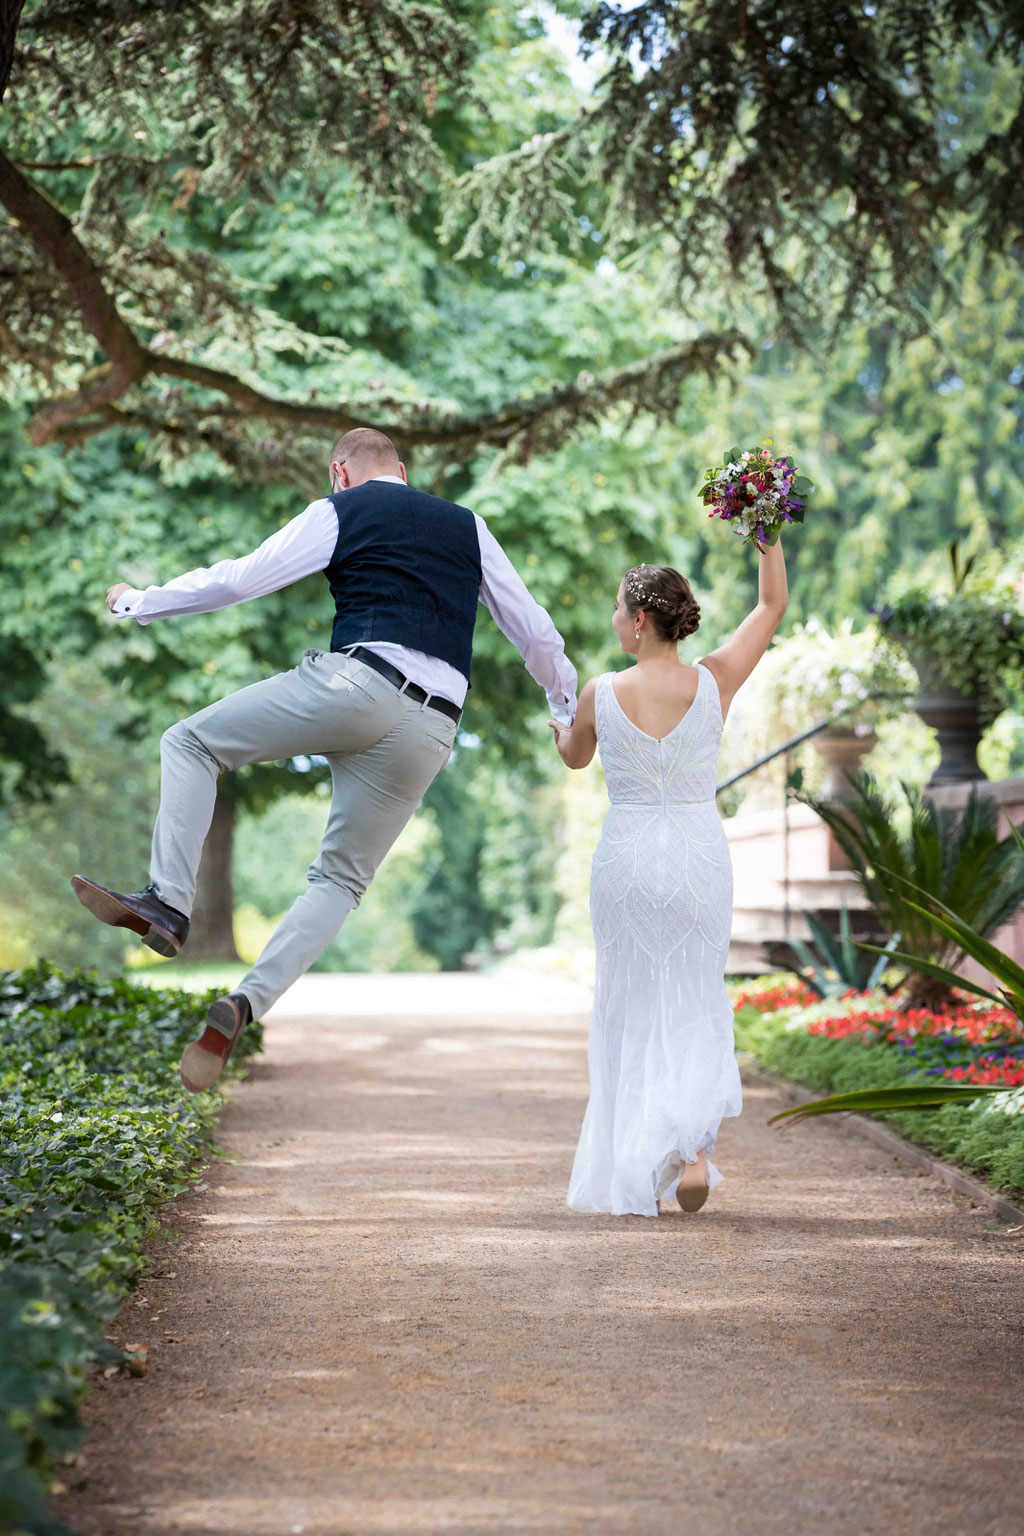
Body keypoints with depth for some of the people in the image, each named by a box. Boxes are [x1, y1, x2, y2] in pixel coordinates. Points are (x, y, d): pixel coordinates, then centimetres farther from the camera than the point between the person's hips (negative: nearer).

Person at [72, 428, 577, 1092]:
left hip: (361, 682, -5)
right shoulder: (467, 524, 25)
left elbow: (237, 580, 9)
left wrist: (138, 602, 23)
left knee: (191, 742, 9)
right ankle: (245, 1004, -2)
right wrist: (570, 706, 43)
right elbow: (533, 628, 27)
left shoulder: (340, 511, 12)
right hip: (432, 731, 5)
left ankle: (169, 904, -7)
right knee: (342, 878, 15)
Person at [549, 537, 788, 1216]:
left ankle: (631, 1175, 13)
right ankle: (692, 1145, -8)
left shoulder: (602, 694, -8)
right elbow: (774, 604, 4)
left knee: (630, 1014, 12)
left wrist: (560, 726, 35)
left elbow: (574, 757, 14)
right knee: (695, 1007, 13)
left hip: (627, 857, -1)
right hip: (700, 856, 1)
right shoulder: (713, 683, -8)